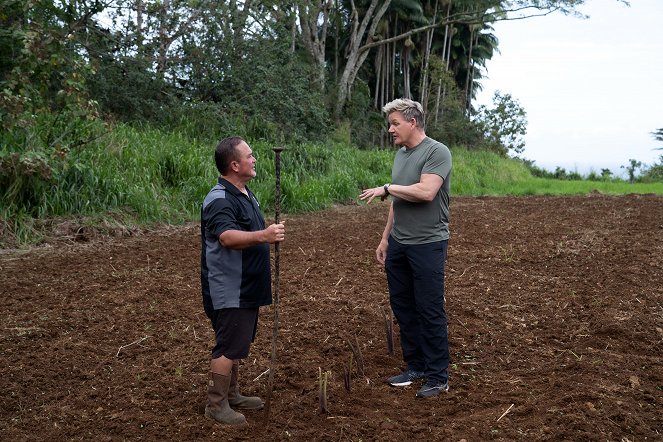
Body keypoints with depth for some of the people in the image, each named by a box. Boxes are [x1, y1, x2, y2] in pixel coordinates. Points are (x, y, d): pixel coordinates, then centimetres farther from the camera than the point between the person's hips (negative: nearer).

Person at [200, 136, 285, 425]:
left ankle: (231, 394, 30)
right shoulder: (219, 200, -22)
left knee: (237, 344, 18)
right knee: (228, 347, -4)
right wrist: (262, 236, -52)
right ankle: (216, 405, 8)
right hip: (228, 291, -10)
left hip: (245, 288, 10)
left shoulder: (246, 194, 12)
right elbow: (228, 237, -40)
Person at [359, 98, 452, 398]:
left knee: (430, 311, -2)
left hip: (427, 245, -8)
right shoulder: (401, 154, 15)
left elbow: (426, 192, -25)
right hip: (398, 244, 8)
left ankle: (438, 376, 8)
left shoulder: (437, 152, -10)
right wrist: (385, 238, 18)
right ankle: (415, 367, 25)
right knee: (402, 306, 12)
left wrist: (386, 188, -14)